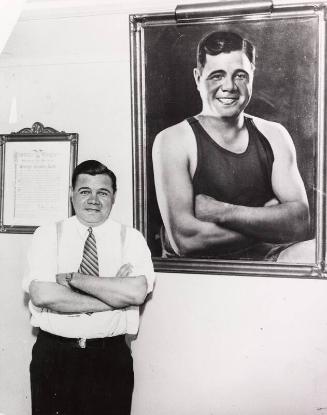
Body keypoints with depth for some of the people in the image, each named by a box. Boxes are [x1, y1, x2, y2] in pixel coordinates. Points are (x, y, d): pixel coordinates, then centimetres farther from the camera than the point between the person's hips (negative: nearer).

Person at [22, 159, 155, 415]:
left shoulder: (131, 238, 1)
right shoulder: (47, 235, 1)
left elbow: (137, 292, -17)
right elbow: (41, 295, -15)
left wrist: (71, 278, -16)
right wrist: (114, 297, -15)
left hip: (111, 358, 0)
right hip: (53, 355, 1)